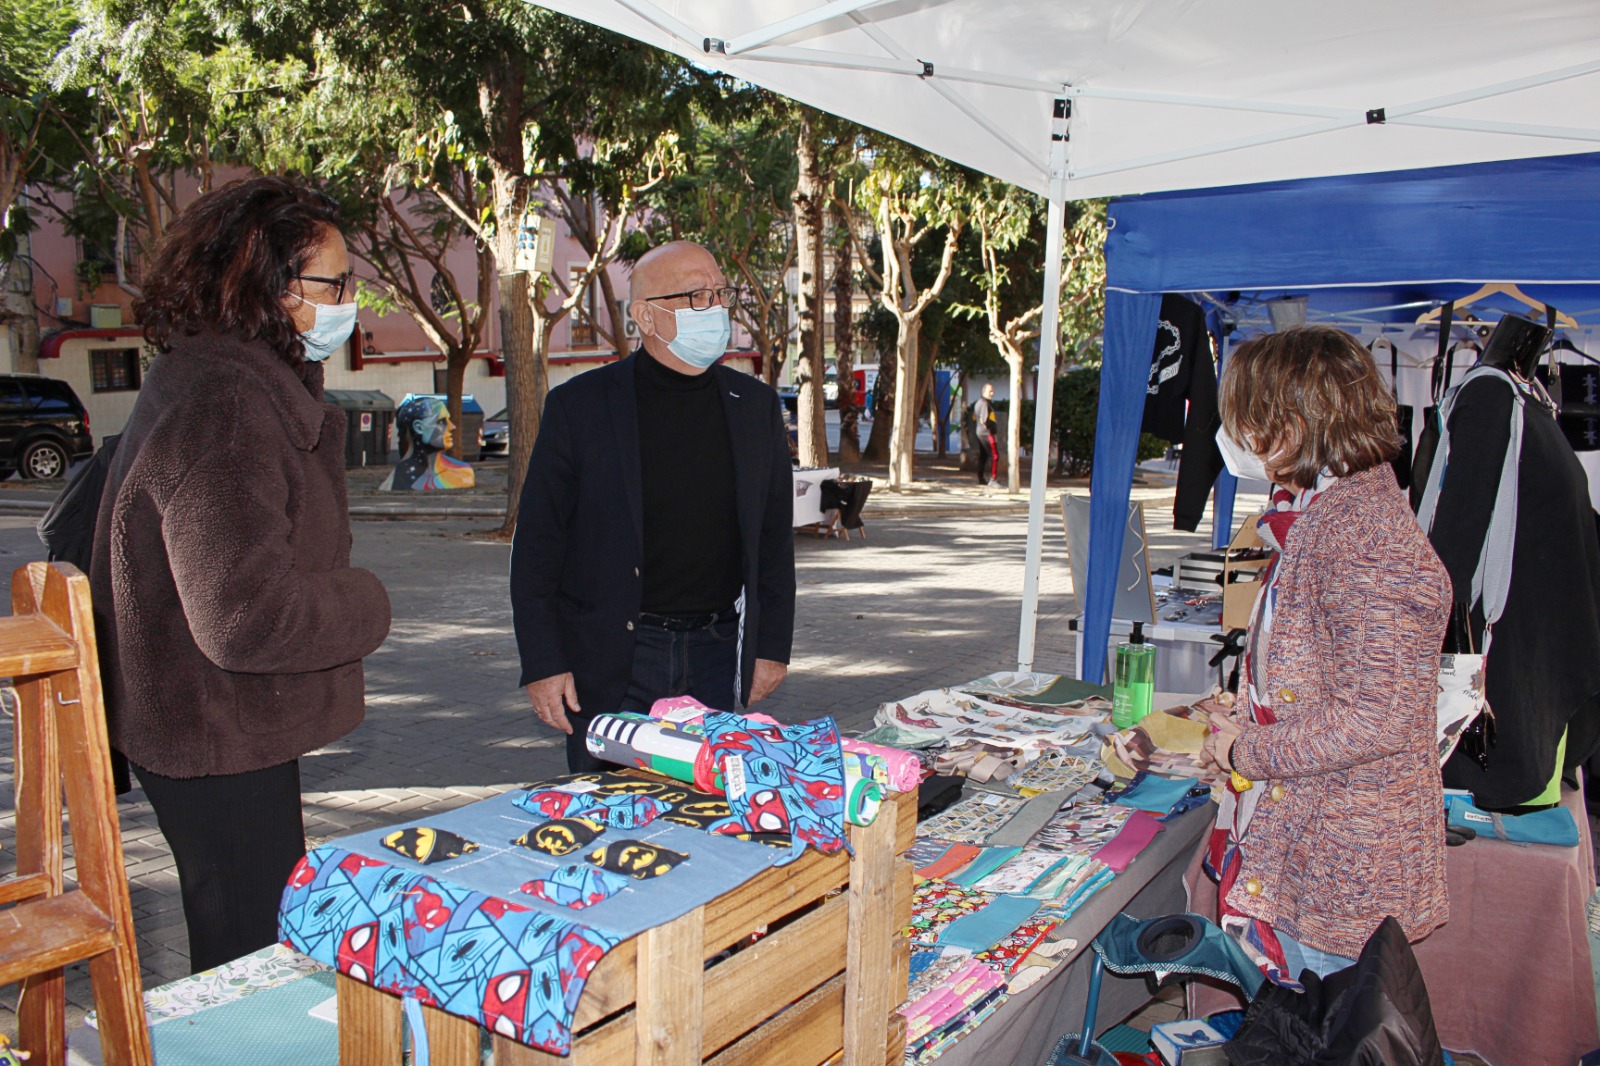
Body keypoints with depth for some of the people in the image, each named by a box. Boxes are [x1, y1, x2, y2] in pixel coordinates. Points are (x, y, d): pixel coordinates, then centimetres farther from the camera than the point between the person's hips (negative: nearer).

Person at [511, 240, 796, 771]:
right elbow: (537, 543, -3)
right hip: (607, 661, -2)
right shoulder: (579, 405, -4)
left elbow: (775, 536, 10)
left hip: (715, 655, 3)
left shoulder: (755, 405, 5)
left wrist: (772, 645, 7)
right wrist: (542, 664, -7)